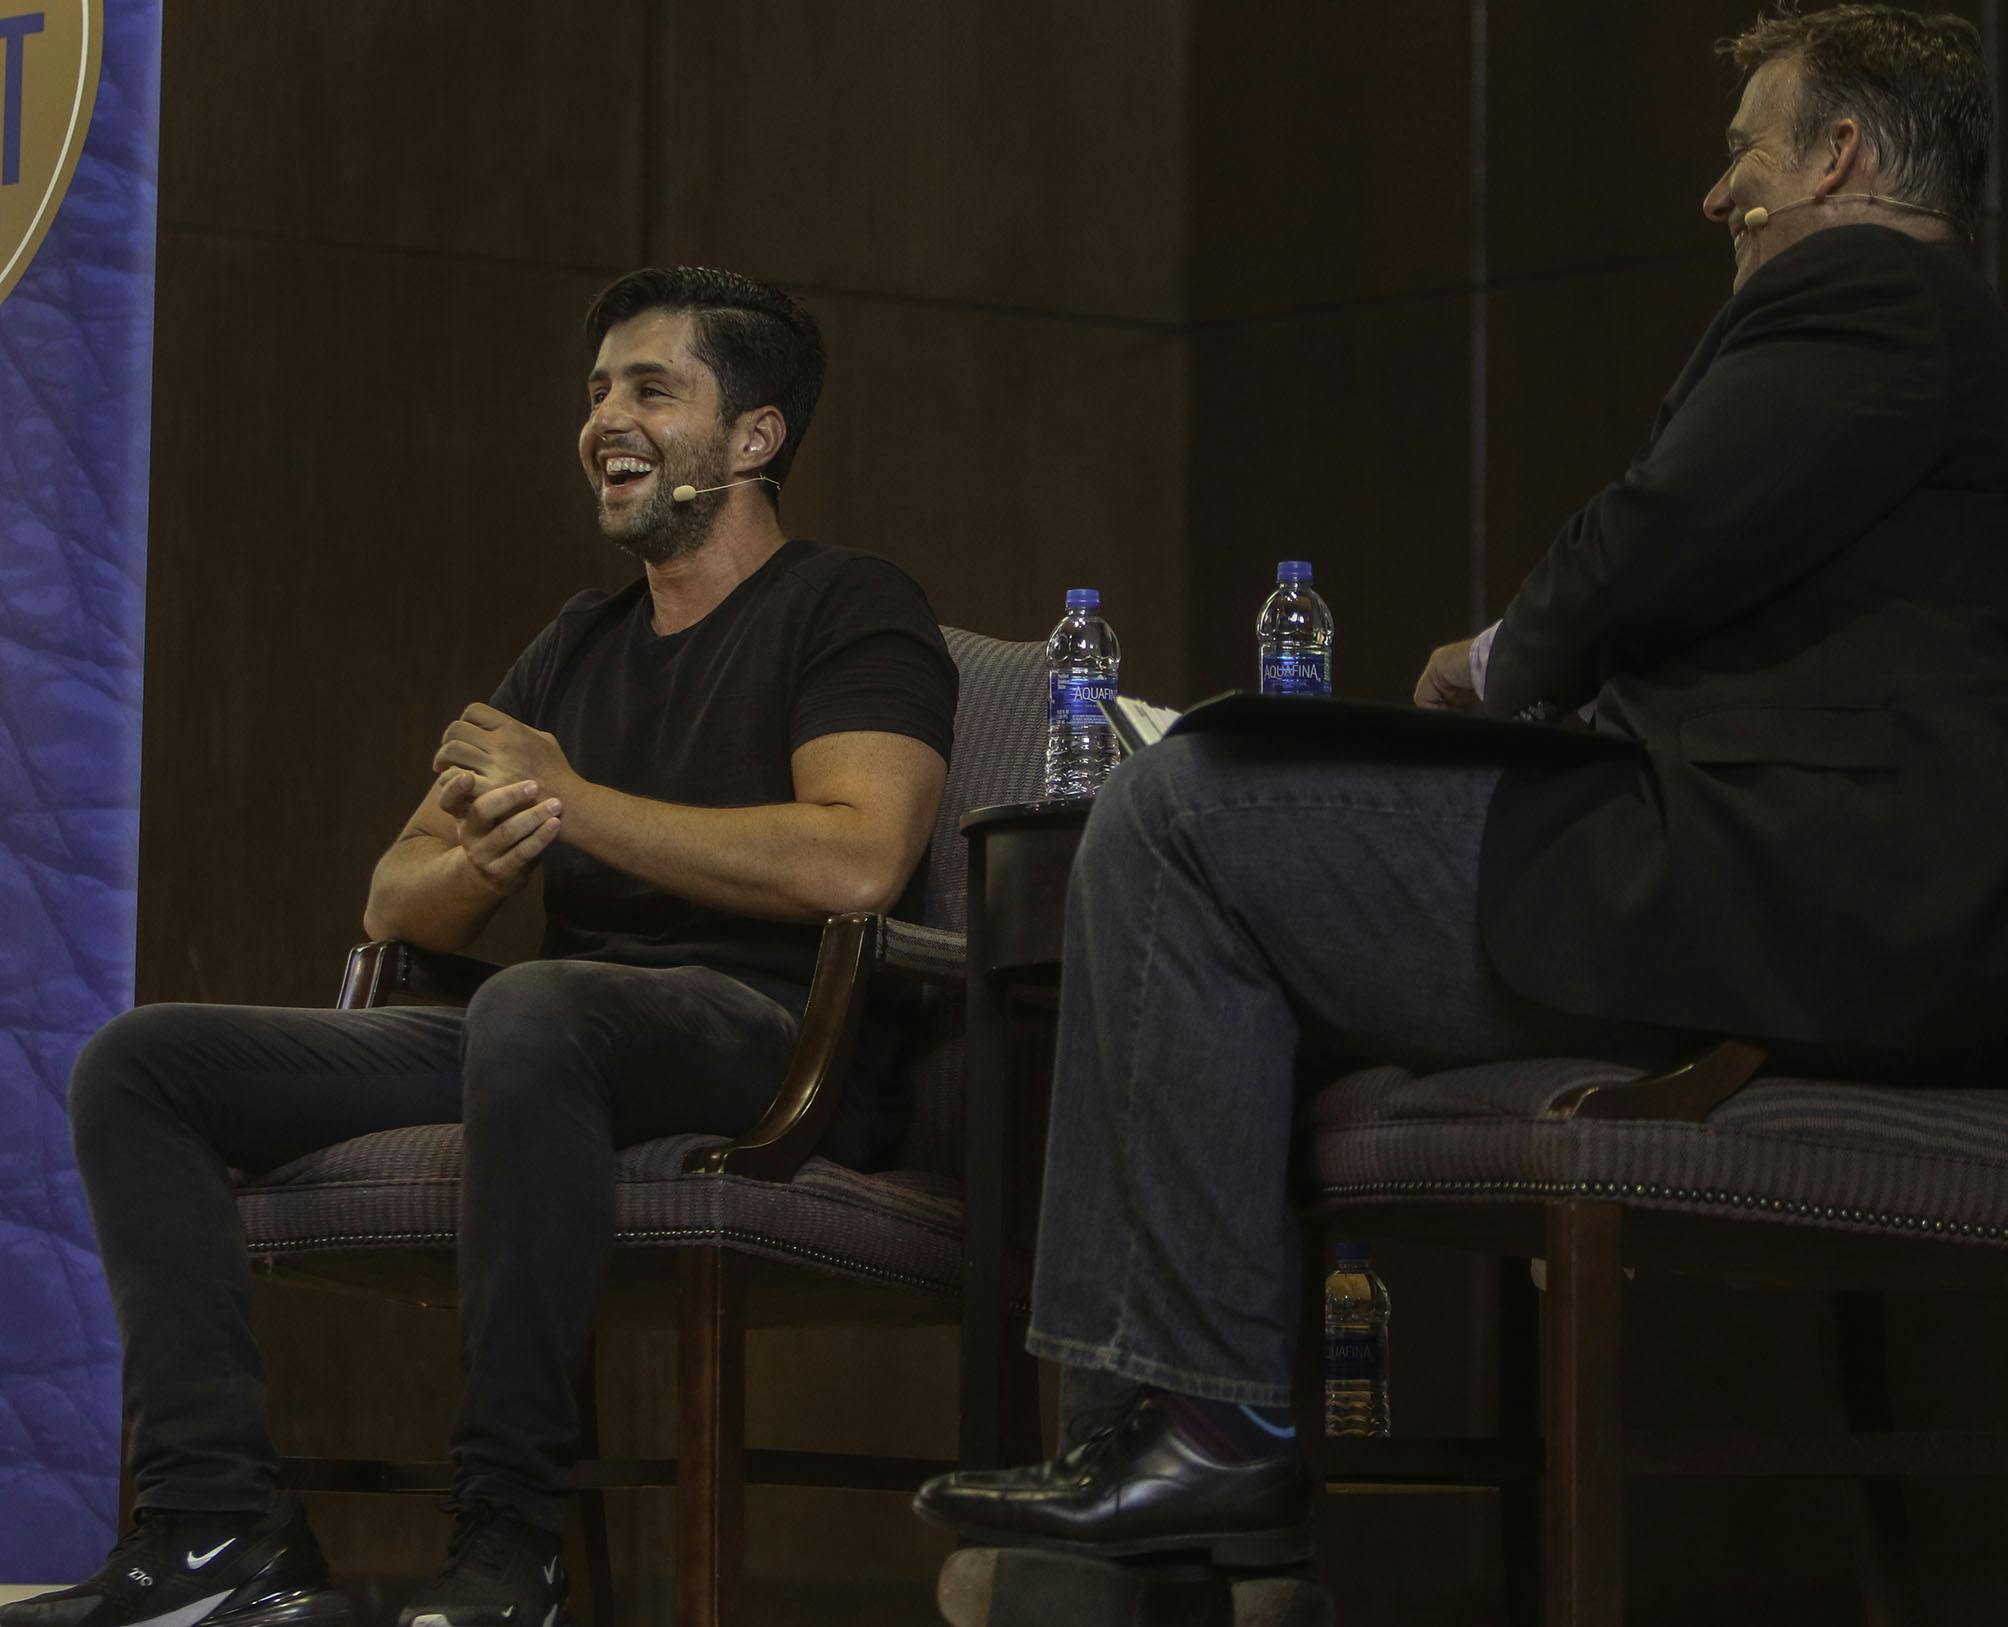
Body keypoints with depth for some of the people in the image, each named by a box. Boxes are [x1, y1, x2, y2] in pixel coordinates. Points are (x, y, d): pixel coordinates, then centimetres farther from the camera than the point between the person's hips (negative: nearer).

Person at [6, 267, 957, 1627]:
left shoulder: (850, 612, 3)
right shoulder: (578, 648, 26)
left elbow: (857, 861, -17)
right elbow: (396, 903, 22)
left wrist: (573, 802, -9)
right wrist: (486, 857, -5)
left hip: (772, 1036, -8)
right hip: (556, 1050, 8)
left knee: (534, 1013, -42)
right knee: (142, 1064, -4)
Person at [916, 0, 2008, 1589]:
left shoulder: (1858, 290, -8)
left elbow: (1666, 543, -19)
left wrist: (1507, 661, 1)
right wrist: (1537, 672, 12)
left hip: (1788, 910, -12)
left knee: (1171, 819, -10)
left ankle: (1207, 1416, -10)